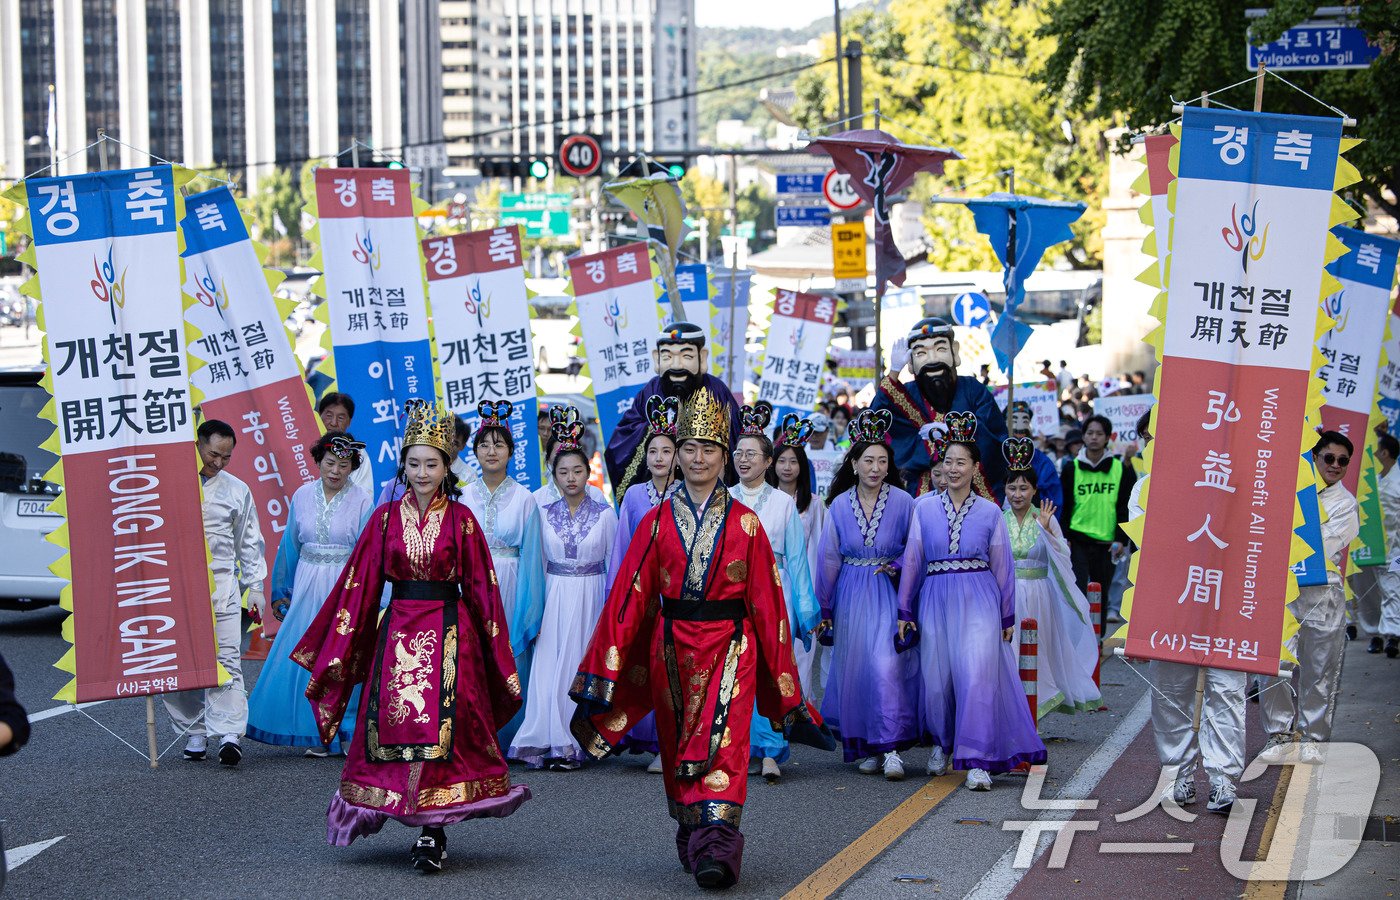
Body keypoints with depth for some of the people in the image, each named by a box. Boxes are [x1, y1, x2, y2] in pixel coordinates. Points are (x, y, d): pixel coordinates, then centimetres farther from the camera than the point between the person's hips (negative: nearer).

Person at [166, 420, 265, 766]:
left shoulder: (237, 490, 12)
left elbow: (249, 542, 17)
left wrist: (255, 586, 10)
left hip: (221, 585, 0)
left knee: (225, 659, -10)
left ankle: (228, 734, -15)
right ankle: (194, 731, 11)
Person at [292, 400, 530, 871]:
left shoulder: (460, 519, 2)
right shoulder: (386, 517, 6)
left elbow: (481, 587, 4)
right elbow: (360, 583, 8)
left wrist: (497, 652, 3)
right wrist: (336, 649, 6)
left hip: (449, 634, -2)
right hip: (398, 632, 2)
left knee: (440, 724, -10)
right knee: (397, 722, -3)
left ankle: (432, 831, -7)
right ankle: (431, 829, 9)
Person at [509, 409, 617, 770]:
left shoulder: (605, 514, 1)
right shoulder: (545, 515, 6)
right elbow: (537, 564, 9)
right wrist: (535, 611, 3)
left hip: (591, 597, -2)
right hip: (554, 598, 2)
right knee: (549, 669, -4)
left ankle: (576, 744, 1)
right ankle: (552, 742, -1)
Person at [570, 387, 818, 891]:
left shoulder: (744, 523, 2)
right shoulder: (658, 522, 5)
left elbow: (765, 598, 3)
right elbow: (630, 595, 3)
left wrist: (783, 681, 3)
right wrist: (603, 669, 0)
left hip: (730, 647, -2)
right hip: (672, 650, 2)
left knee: (722, 745, -14)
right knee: (678, 749, 8)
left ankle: (715, 850, -20)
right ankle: (693, 843, 21)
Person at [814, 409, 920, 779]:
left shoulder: (903, 502, -4)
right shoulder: (840, 505, 3)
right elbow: (828, 559, 8)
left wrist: (897, 566, -13)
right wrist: (824, 609, 10)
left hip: (889, 594, -3)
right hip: (851, 595, 3)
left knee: (887, 664, -15)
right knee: (854, 668, 4)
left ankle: (891, 748, -14)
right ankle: (865, 748, 13)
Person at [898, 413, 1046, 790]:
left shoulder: (989, 512, 4)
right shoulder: (924, 508, 5)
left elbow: (1002, 566, 8)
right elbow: (912, 560, 8)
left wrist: (1007, 617, 8)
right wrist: (905, 611, 7)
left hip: (979, 603, -2)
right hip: (935, 601, 2)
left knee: (977, 678, -11)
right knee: (936, 679, 7)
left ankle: (977, 761, -9)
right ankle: (941, 742, 32)